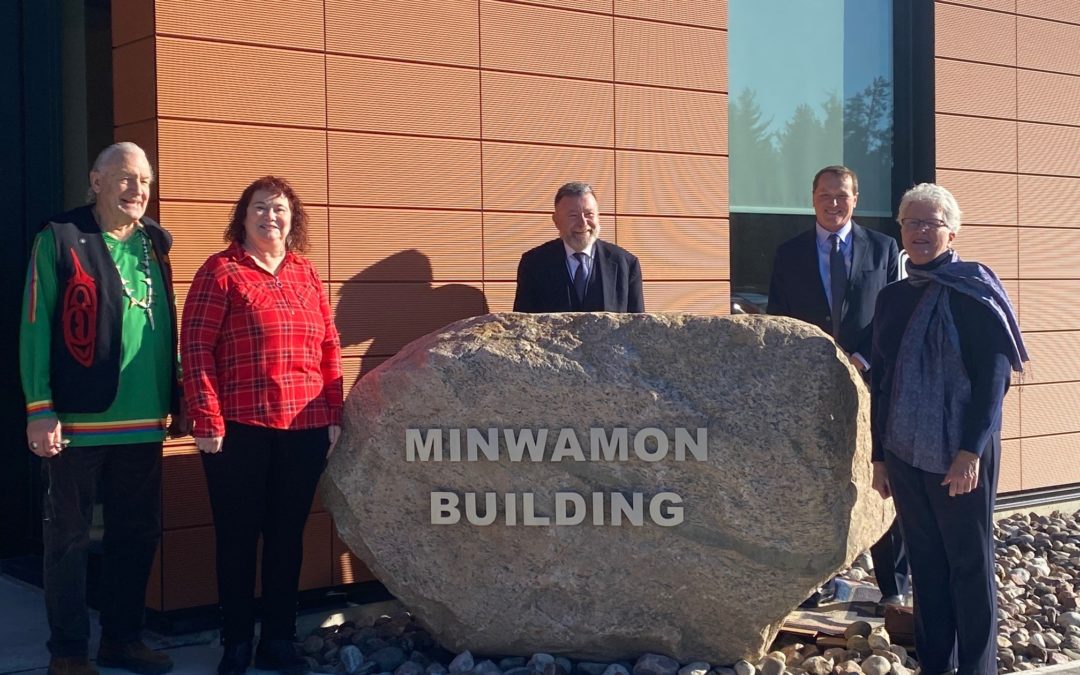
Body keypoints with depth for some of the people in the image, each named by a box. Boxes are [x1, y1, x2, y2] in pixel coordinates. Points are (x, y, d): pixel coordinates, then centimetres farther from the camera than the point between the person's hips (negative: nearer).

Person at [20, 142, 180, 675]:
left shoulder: (154, 245, 11)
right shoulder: (60, 239, -5)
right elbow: (36, 328, -8)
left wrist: (177, 400, 14)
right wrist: (40, 410, -14)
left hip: (143, 425, 6)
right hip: (78, 422, -5)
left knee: (137, 533, 13)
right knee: (69, 540, 5)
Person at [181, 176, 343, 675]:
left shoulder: (306, 276, 13)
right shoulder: (221, 271, -1)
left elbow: (329, 349, 14)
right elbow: (195, 347, -7)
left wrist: (333, 416, 7)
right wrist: (206, 420, -13)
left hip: (305, 429, 4)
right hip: (238, 428, -4)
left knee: (287, 536, 10)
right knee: (237, 537, 5)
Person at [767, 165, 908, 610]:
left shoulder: (883, 249, 7)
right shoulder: (789, 254, 9)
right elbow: (777, 322, 8)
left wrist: (864, 359, -9)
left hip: (870, 380, 0)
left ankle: (894, 589, 11)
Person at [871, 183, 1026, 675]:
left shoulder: (973, 290, -6)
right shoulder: (892, 298, 10)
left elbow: (994, 376, -11)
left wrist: (971, 451, -17)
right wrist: (879, 455, 13)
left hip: (959, 455, -5)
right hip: (904, 453, 5)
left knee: (970, 565, 4)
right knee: (926, 563, 11)